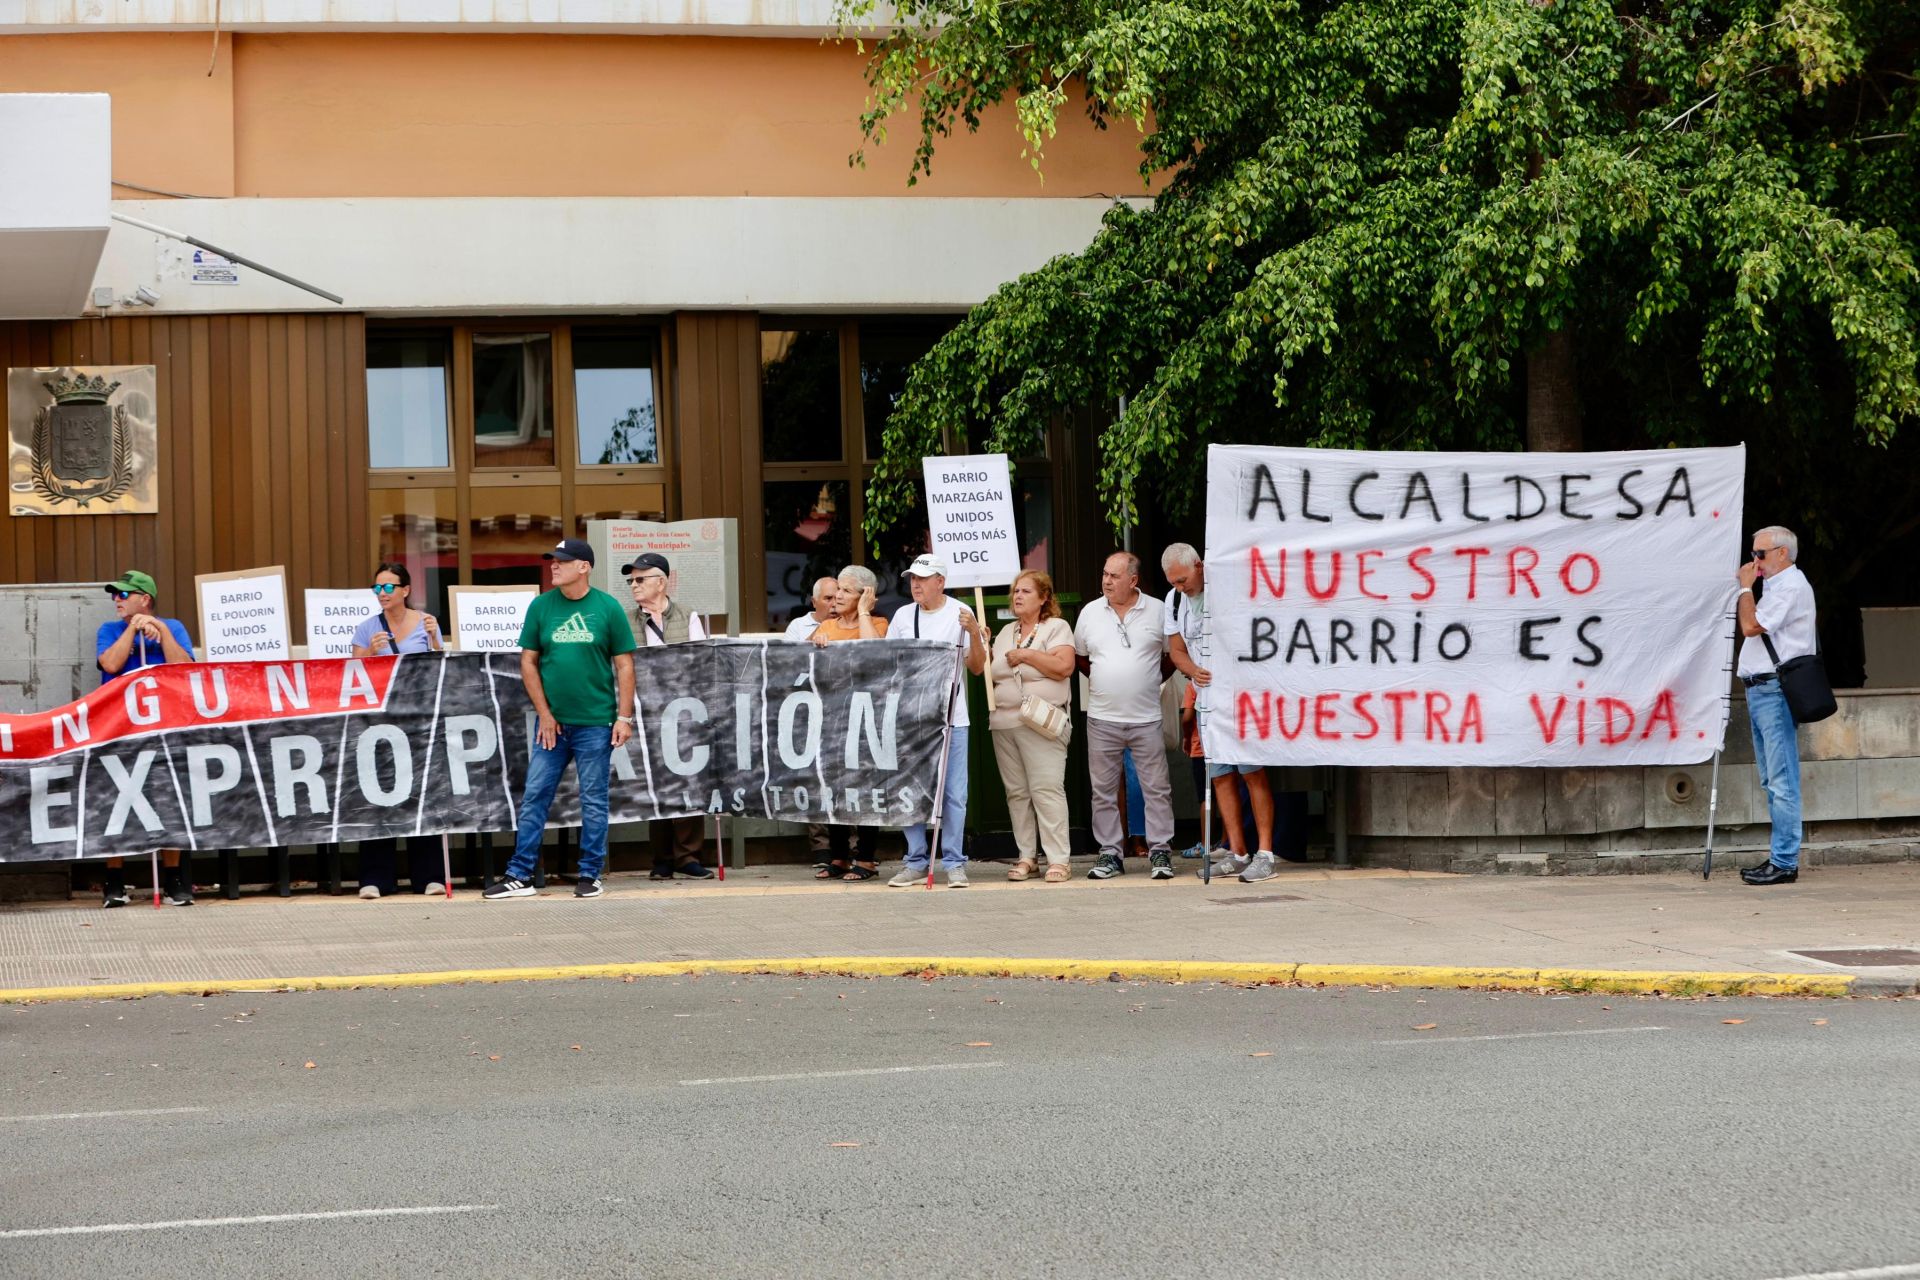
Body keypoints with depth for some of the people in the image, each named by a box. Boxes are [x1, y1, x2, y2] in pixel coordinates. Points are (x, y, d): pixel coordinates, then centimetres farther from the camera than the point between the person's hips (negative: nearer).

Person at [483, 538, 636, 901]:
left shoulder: (608, 608, -2)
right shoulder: (541, 606, 3)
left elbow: (624, 665, 0)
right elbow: (528, 662, 5)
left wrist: (624, 716, -5)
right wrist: (544, 714, -1)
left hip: (595, 723, -2)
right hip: (551, 721, 2)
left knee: (593, 801, 5)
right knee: (534, 797, 3)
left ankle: (590, 875, 13)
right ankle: (519, 876, 6)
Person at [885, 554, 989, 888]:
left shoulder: (960, 613, 1)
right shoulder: (902, 616, 10)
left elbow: (977, 667, 0)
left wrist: (974, 633, -14)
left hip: (951, 718, -3)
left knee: (954, 794, -3)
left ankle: (954, 863, 2)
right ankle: (916, 862, 11)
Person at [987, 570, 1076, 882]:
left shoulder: (1056, 627, 1)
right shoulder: (1006, 632, 21)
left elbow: (1063, 666, -14)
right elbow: (990, 672, 24)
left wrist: (1026, 655, -10)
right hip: (1004, 722, 7)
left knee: (1047, 790, -11)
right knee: (1016, 792, 6)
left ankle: (1058, 859, -11)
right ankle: (1026, 856, 12)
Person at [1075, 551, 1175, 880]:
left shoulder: (1157, 612, -1)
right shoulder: (1090, 613, 6)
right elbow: (1079, 657, 17)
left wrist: (1153, 679, 5)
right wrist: (1104, 681, 9)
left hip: (1146, 717, -2)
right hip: (1102, 718, 2)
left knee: (1156, 788, -1)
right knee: (1103, 790, 5)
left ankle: (1160, 852, 5)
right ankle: (1109, 853, 12)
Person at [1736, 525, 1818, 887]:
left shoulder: (1791, 586, -9)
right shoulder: (1774, 585, 22)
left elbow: (1750, 625, -16)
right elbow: (1750, 628, 23)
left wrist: (1746, 587, -6)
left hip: (1776, 690, -11)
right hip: (1759, 690, 11)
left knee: (1782, 780, -11)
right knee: (1772, 781, 13)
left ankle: (1785, 863, -12)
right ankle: (1781, 857, 18)